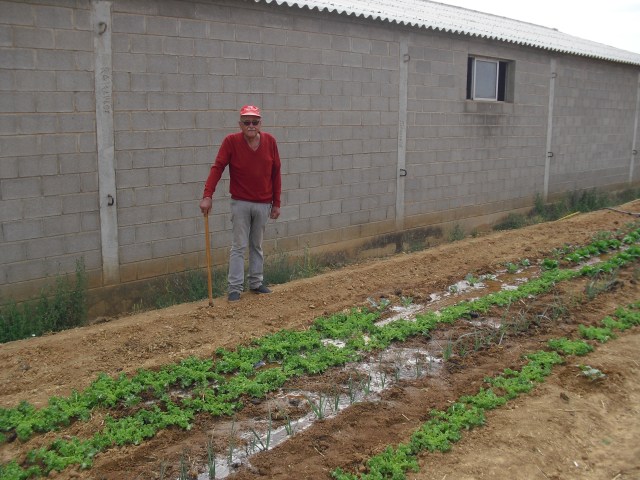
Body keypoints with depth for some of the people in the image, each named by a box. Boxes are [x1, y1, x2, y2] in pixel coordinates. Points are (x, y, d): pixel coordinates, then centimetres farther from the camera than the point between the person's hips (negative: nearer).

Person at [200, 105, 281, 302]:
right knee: (239, 246, 0)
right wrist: (207, 196, -25)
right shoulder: (231, 141, -9)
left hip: (263, 204, 3)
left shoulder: (270, 141, -2)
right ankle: (235, 288, 5)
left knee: (257, 245, 13)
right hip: (240, 203, -3)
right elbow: (217, 168, -15)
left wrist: (276, 203, 4)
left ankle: (256, 283, 24)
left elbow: (275, 173, 3)